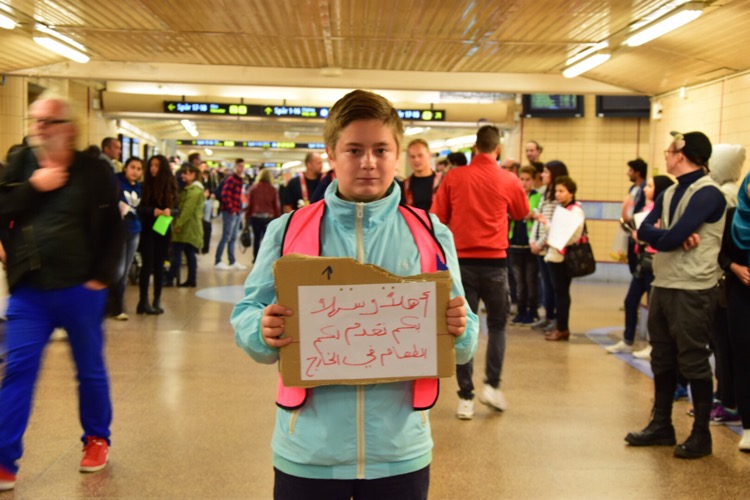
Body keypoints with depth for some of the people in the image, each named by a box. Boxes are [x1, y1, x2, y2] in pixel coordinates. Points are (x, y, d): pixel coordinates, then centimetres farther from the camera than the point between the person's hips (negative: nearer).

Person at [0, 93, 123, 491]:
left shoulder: (94, 171, -3)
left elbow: (113, 229, -1)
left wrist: (102, 277, -9)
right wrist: (33, 187, -14)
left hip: (80, 291, -2)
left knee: (90, 370, 12)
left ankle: (97, 439, 31)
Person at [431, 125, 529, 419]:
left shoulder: (454, 177, -2)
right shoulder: (509, 181, -2)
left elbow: (437, 218, 0)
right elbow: (522, 213, 16)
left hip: (462, 260, 1)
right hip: (494, 262, 0)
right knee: (497, 324, 17)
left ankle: (466, 397, 7)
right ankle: (492, 385, 7)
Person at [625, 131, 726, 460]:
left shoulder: (707, 193, -15)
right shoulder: (670, 193, 13)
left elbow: (670, 239, -22)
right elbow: (645, 230, 2)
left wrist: (655, 232, -2)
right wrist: (672, 235, -17)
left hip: (692, 291, -8)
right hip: (663, 286, 8)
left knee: (693, 363, 1)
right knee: (662, 361, 14)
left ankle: (701, 435, 13)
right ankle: (661, 426, 26)